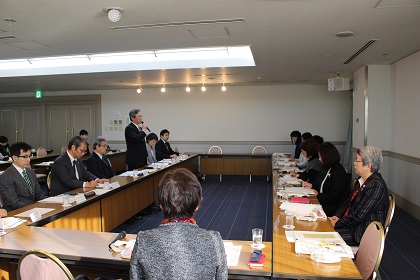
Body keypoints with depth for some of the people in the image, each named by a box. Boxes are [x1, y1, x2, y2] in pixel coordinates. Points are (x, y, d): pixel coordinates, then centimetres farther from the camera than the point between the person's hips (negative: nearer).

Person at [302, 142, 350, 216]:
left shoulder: (338, 172, -19)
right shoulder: (329, 169, 11)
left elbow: (334, 197, -22)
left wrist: (318, 195, -12)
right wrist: (312, 186, 16)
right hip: (325, 203, 9)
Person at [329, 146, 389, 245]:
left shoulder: (376, 185, -22)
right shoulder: (362, 180, 8)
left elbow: (359, 215, -23)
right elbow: (348, 202, 15)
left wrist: (337, 223, -15)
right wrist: (337, 216, 0)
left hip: (363, 234, -8)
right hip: (352, 224, 9)